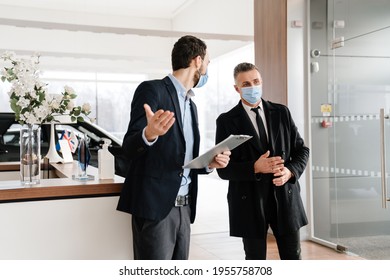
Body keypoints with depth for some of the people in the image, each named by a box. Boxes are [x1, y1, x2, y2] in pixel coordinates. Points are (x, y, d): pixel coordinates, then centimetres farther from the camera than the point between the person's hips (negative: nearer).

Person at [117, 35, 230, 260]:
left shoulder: (191, 105, 18)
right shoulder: (152, 90, -6)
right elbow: (129, 148, -12)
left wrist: (209, 164, 3)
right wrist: (149, 134, -33)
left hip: (183, 208, 8)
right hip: (155, 206, -8)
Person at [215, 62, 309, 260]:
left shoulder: (281, 112, 7)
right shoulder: (227, 121, -3)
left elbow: (301, 149, 8)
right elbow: (223, 169, -7)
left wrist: (290, 171, -13)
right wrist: (255, 168, -23)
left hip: (285, 196, 3)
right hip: (250, 201, -2)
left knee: (292, 257, 10)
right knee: (255, 260, 9)